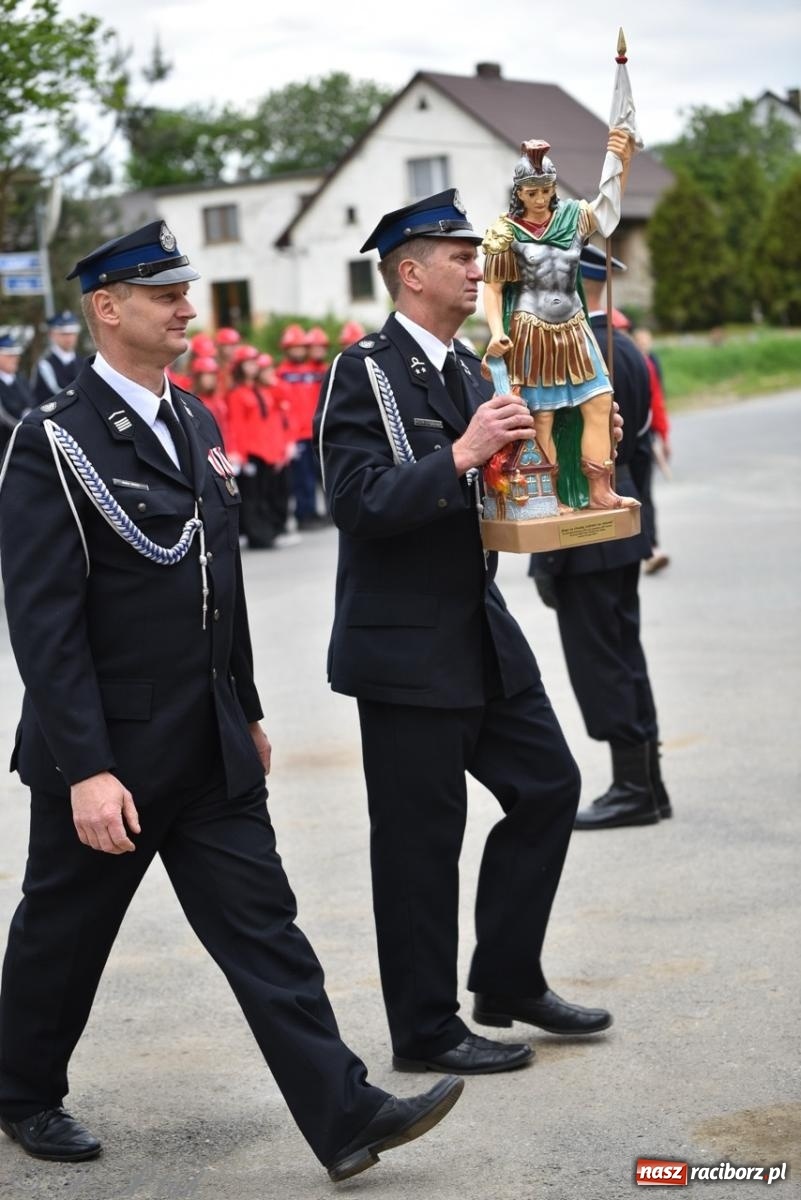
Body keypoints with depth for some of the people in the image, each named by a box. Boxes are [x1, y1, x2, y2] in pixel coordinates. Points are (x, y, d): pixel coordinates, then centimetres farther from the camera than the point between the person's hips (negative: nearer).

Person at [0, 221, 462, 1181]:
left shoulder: (196, 424, 10)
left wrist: (246, 711, 19)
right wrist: (86, 771, -23)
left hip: (212, 748, 6)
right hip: (109, 755, -6)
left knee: (262, 925, 2)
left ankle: (344, 1116, 1)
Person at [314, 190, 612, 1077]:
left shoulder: (468, 370, 13)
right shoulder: (363, 372, -13)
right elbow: (358, 502, -23)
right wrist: (460, 456, -30)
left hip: (481, 630, 8)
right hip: (406, 646, -8)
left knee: (548, 785, 11)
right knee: (420, 838, 1)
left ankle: (509, 981, 26)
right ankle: (425, 1030, 14)